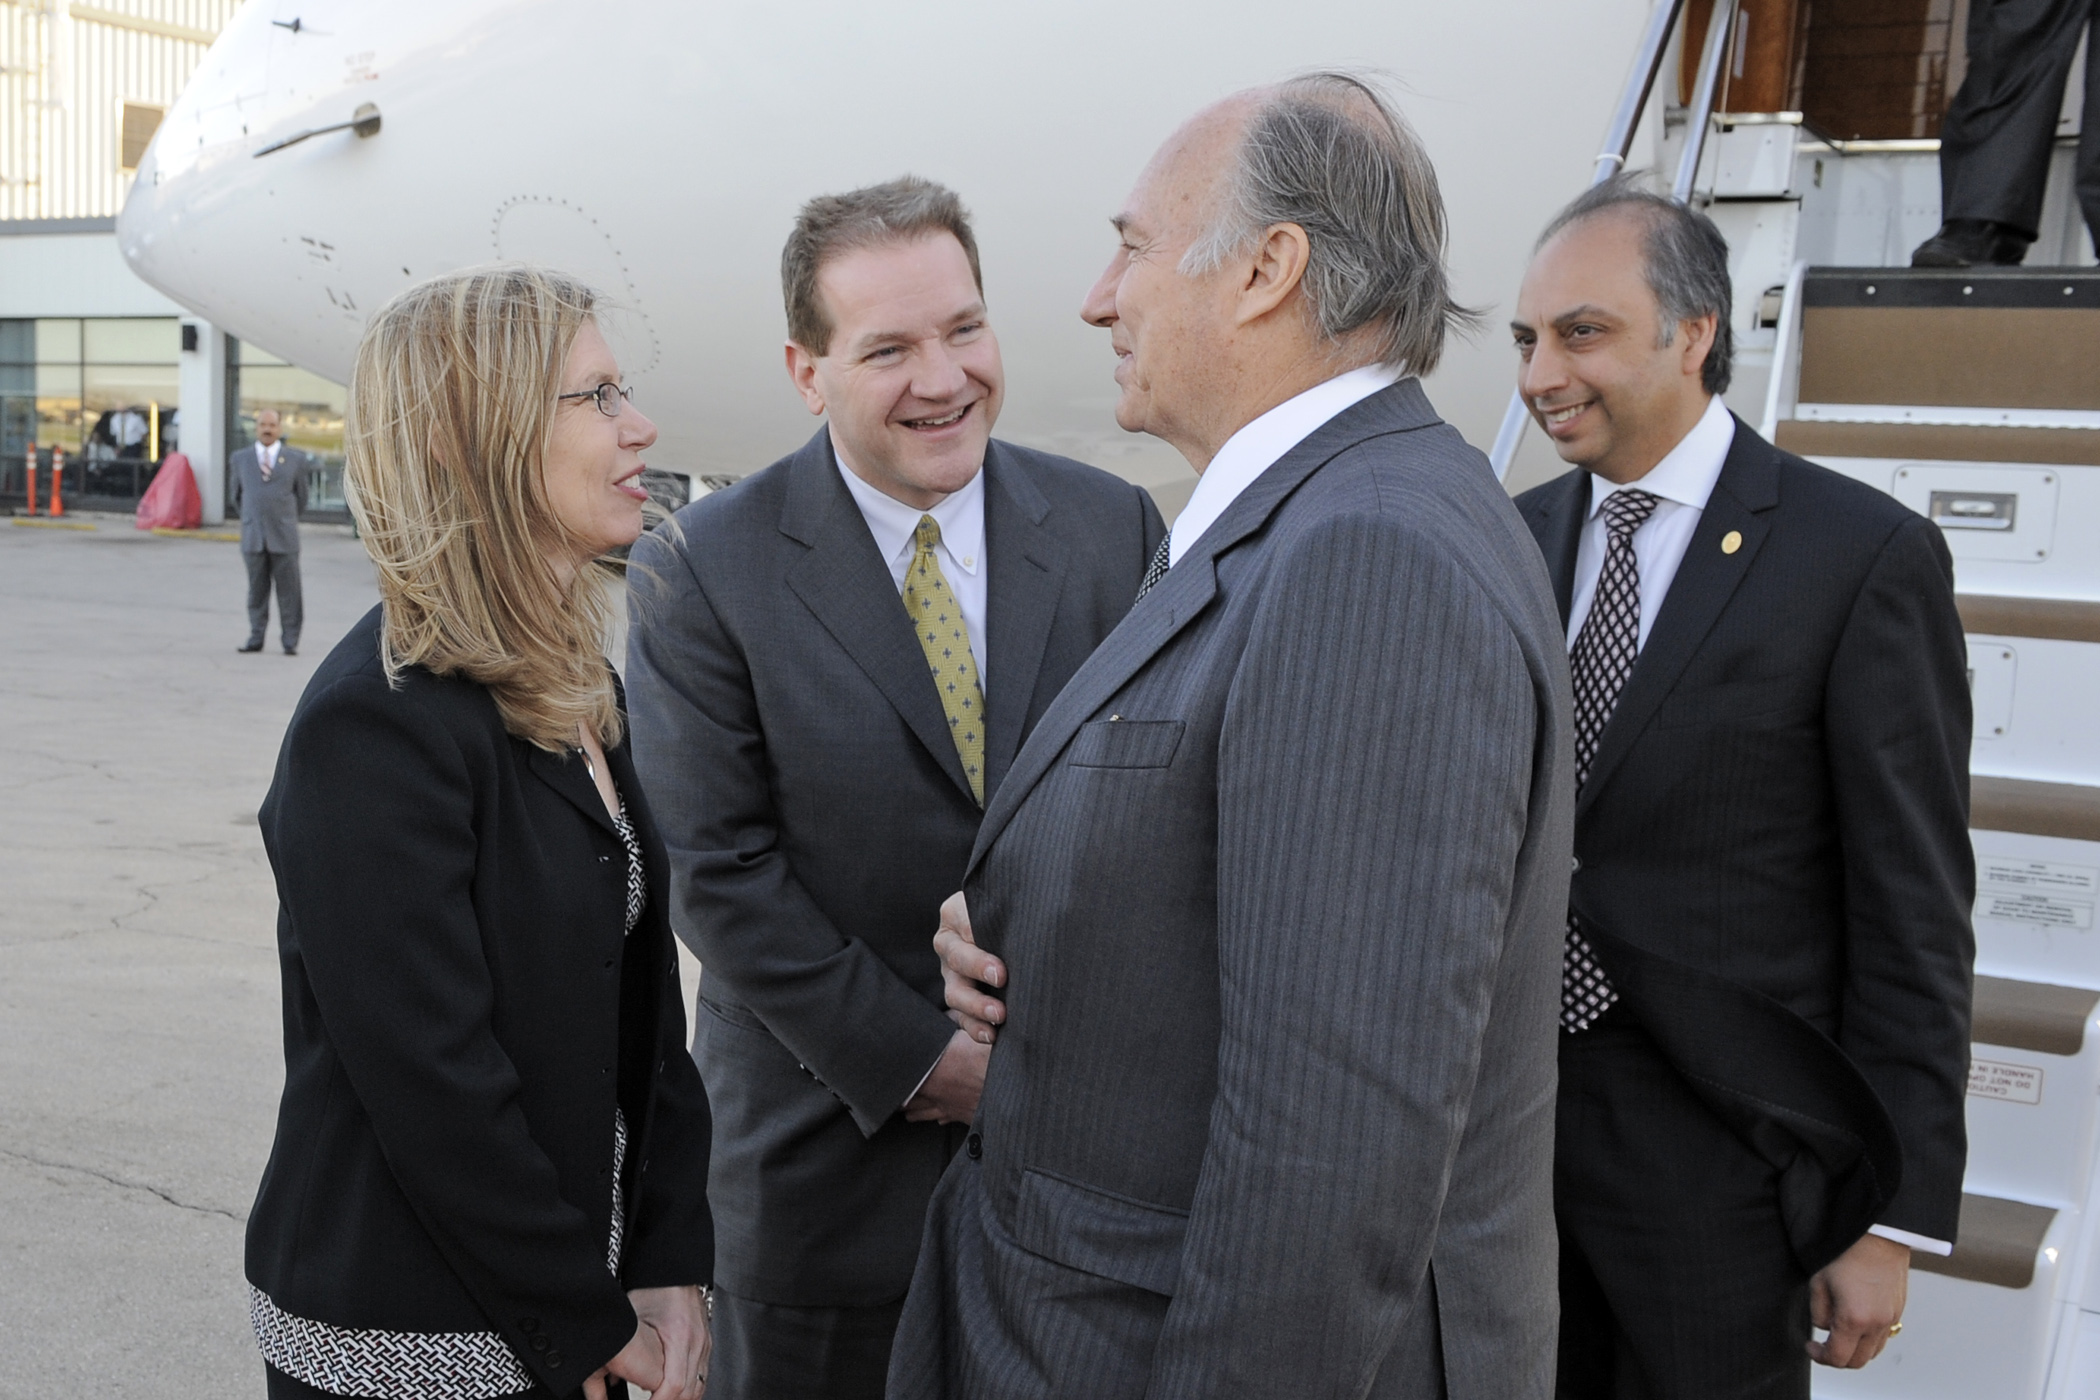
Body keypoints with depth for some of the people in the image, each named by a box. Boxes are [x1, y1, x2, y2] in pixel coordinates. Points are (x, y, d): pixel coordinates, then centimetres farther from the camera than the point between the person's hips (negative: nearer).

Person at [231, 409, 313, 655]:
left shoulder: (295, 458, 5)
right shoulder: (240, 458, 10)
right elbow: (238, 496, 18)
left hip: (284, 537, -2)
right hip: (252, 537, 2)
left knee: (288, 591, -1)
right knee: (257, 589, 6)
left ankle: (290, 641, 5)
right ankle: (256, 637, 13)